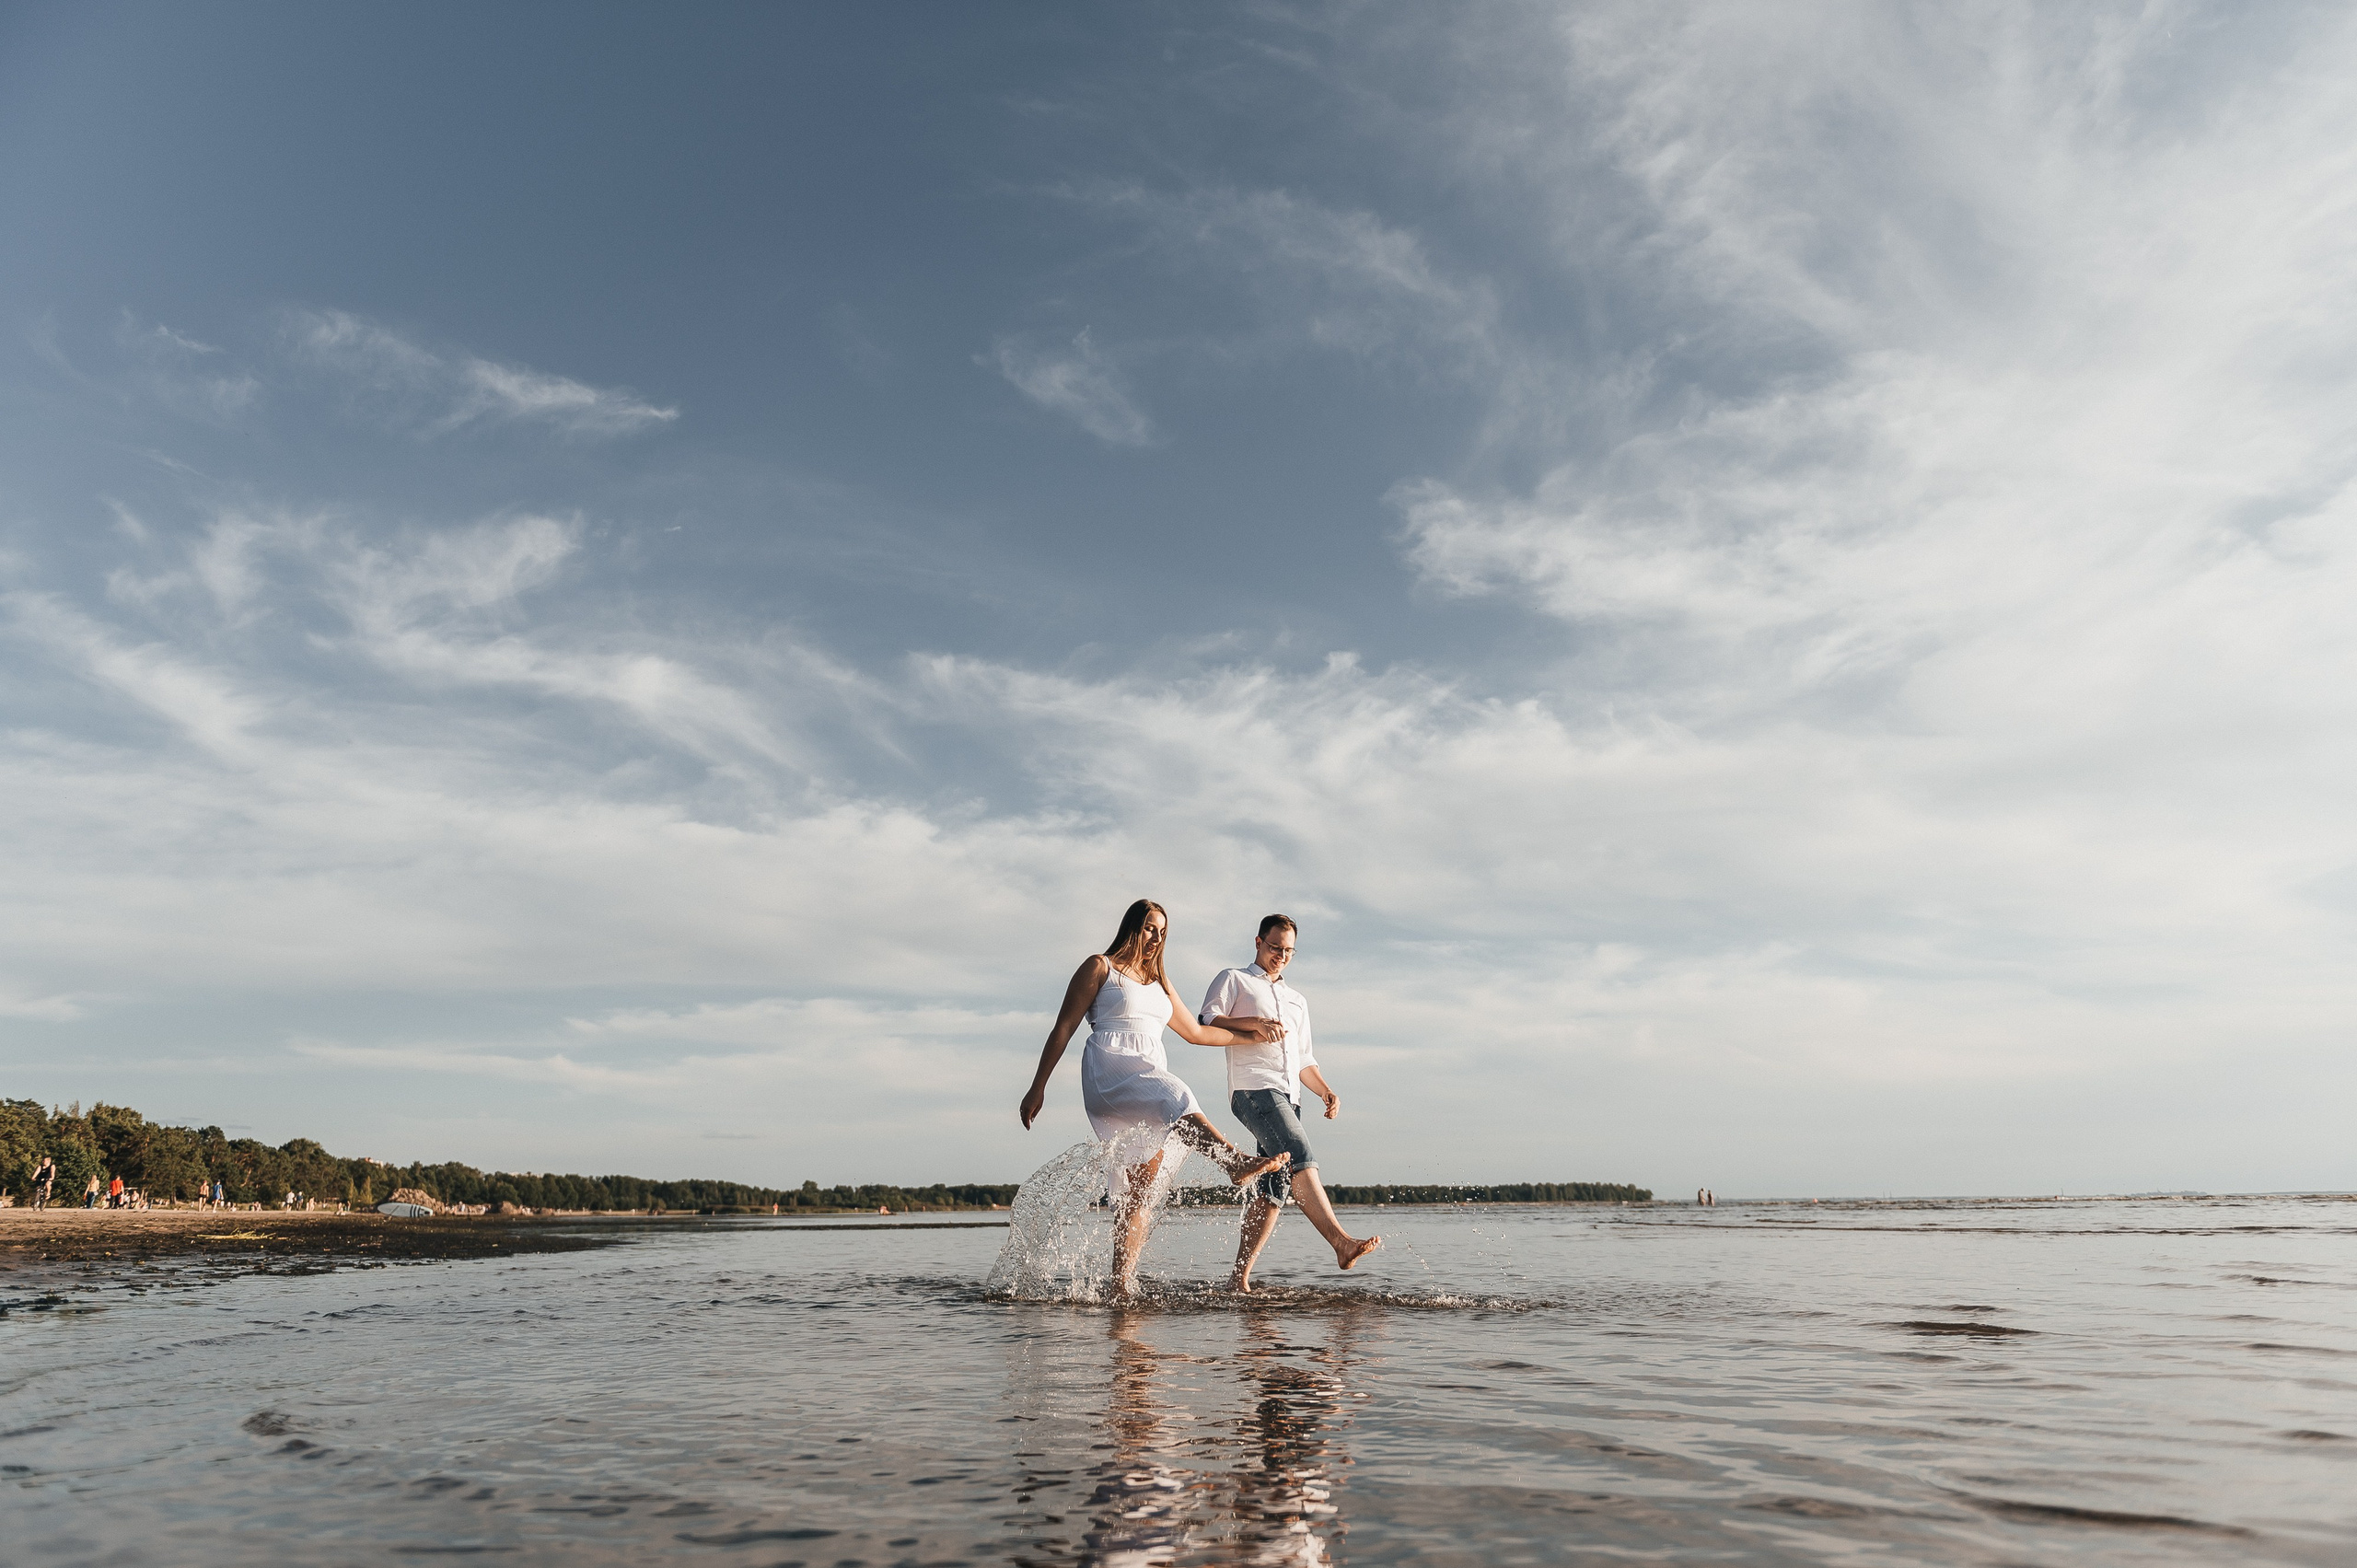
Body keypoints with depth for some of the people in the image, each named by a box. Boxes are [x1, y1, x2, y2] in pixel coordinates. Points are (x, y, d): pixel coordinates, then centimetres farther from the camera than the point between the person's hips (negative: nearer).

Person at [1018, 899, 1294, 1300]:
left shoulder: (1158, 982, 28)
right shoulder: (1100, 967, 10)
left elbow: (1195, 1032, 34)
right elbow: (1064, 1028, 4)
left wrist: (1248, 1033, 29)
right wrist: (1038, 1086, -3)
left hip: (1152, 1076, 6)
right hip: (1108, 1071, -6)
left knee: (1140, 1187, -6)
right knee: (1173, 1096, -36)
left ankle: (1121, 1286, -8)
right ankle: (1235, 1161, -57)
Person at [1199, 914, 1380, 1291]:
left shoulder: (1297, 1001, 33)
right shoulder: (1233, 980, 15)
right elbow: (1207, 1022, -1)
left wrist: (1326, 1091, 12)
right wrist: (1254, 1023, -15)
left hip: (1288, 1097, 7)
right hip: (1253, 1087, -6)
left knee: (1273, 1189, -2)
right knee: (1300, 1158, -26)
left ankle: (1240, 1277, 1)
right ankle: (1342, 1242, -36)